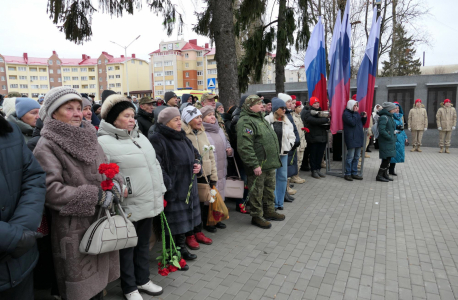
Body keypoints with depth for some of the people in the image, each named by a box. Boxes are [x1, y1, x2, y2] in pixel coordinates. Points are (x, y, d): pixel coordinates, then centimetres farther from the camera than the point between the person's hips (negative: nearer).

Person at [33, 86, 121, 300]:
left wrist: (115, 183, -9)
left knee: (98, 280, 21)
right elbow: (50, 189, -22)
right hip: (74, 230, -6)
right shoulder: (46, 146, -12)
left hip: (102, 223, 6)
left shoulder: (88, 137, 8)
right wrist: (95, 196, -22)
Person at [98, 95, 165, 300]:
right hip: (127, 207, -7)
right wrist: (119, 190, -22)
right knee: (127, 248, 11)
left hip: (148, 203, 7)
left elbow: (154, 165, 17)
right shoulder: (103, 142, -13)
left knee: (143, 244, 21)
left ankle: (143, 280, 40)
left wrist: (160, 192, 15)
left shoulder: (140, 136, 12)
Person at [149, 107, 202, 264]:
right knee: (172, 222, 2)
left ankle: (181, 247, 36)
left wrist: (198, 164, 4)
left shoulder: (182, 138, 12)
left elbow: (195, 153, 23)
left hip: (187, 188, 8)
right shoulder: (157, 140, -16)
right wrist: (166, 184, -27)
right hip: (171, 190, -8)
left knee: (183, 220, 19)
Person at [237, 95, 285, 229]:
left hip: (270, 163, 10)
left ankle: (269, 211, 37)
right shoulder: (246, 122, -18)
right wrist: (254, 164, -25)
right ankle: (256, 216, 18)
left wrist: (275, 158, 23)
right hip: (258, 165, -10)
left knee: (270, 188, 21)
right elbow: (245, 147, -26)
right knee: (257, 191, 3)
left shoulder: (261, 118, 16)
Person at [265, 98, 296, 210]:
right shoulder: (267, 120, -7)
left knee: (283, 177, 9)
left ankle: (280, 202, 22)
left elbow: (291, 136, 15)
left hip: (283, 153, 6)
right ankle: (274, 203, 8)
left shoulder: (287, 122, 10)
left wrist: (289, 146, 1)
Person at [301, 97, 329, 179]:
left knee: (320, 155, 9)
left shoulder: (320, 111, 18)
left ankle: (318, 170, 20)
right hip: (313, 137, -6)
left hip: (322, 137, 6)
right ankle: (314, 171, 12)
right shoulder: (307, 112, -6)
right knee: (313, 155, 2)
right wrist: (326, 120, -18)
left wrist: (327, 125, -6)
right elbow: (313, 120, -24)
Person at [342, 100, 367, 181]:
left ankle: (354, 173, 18)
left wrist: (364, 117, 1)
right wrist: (355, 113, -13)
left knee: (357, 157, 10)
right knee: (350, 156, -5)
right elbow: (352, 122, -20)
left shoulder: (356, 113, 16)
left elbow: (362, 123, 19)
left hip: (358, 137, 8)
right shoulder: (346, 113, -8)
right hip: (351, 138, -8)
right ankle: (347, 174, 4)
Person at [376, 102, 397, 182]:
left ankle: (385, 174, 23)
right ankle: (379, 176, 1)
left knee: (388, 158, 13)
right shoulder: (383, 117, -16)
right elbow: (381, 130, -23)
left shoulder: (390, 117, 15)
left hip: (390, 142, 10)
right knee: (386, 158, -7)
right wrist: (390, 137, -18)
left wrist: (393, 137, 12)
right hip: (385, 142, -10)